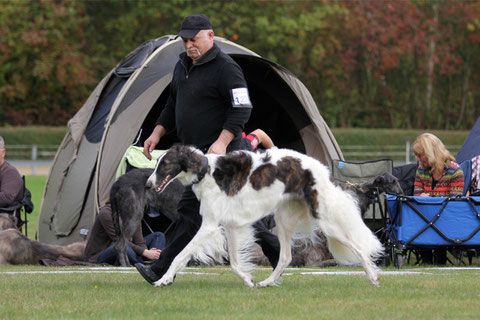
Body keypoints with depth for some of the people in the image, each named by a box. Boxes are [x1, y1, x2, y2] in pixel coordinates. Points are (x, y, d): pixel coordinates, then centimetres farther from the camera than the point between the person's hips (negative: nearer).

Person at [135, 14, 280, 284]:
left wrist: (221, 142, -26)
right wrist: (157, 133, 14)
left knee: (192, 209, -9)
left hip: (218, 153, -9)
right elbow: (173, 105, 25)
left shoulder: (225, 68, -14)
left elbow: (241, 109, -18)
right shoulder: (183, 66, 14)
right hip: (197, 151, 9)